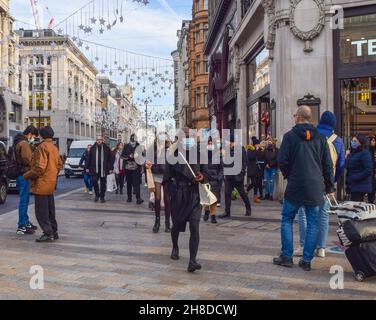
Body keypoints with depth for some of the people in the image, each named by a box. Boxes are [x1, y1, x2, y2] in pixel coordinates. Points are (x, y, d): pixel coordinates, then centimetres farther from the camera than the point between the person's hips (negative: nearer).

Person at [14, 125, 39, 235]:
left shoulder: (19, 142, 18)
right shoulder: (24, 143, -15)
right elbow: (27, 159, -22)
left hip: (22, 175, 11)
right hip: (24, 175, -11)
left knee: (25, 200, 17)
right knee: (24, 200, -6)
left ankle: (26, 222, 27)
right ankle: (22, 226, -2)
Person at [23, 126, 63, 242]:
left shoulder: (42, 147, -16)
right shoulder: (54, 147, 11)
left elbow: (39, 167, -22)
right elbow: (59, 165, 15)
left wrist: (27, 175, -10)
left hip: (42, 184, -9)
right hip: (51, 183, 9)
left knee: (41, 211, -3)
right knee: (50, 210, 16)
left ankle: (48, 234, -3)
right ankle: (54, 232, 21)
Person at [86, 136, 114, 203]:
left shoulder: (106, 148, 3)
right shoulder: (92, 148, 6)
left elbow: (111, 158, 4)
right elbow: (89, 158, 10)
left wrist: (110, 168, 0)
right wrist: (87, 167, 6)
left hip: (103, 170, 0)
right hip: (95, 169, 0)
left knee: (103, 183, 5)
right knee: (94, 181, -12)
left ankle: (102, 197, 17)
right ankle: (97, 195, 9)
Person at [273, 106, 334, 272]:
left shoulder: (290, 135, -5)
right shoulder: (320, 138, 5)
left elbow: (282, 161, -9)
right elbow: (328, 164, 6)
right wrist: (329, 186, 14)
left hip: (295, 187, -3)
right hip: (316, 189, 3)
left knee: (287, 220, 10)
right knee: (312, 224, 8)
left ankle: (286, 256, 10)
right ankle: (307, 260, 9)